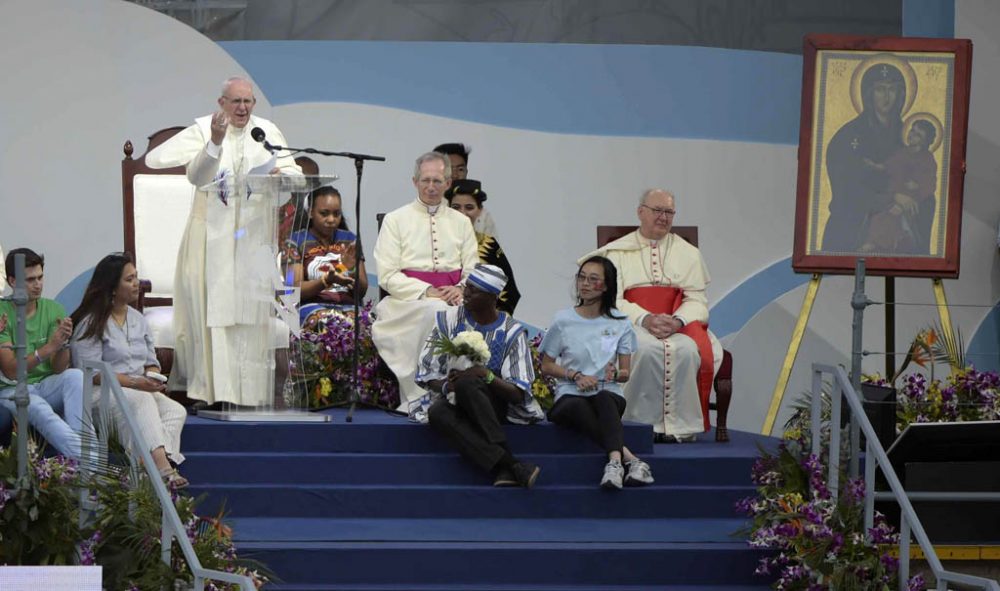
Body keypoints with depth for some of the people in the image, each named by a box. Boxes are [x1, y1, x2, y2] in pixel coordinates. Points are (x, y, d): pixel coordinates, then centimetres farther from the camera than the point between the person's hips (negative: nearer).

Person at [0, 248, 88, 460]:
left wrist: (63, 344, -27)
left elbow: (58, 368, -5)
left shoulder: (54, 310, 1)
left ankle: (81, 444, -35)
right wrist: (48, 347, -30)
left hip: (47, 386, 4)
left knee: (75, 375, -28)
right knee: (39, 408, -36)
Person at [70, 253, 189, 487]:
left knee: (176, 411, -23)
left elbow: (151, 361, 20)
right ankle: (162, 467, -52)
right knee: (141, 401, -37)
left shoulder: (138, 319, 19)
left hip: (142, 391, 7)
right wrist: (135, 383, -21)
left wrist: (154, 379, -5)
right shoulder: (91, 323, -4)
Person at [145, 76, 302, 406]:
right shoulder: (203, 129, -3)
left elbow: (295, 173, 4)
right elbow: (196, 176, -15)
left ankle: (250, 390, 7)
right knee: (212, 309, -4)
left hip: (253, 233, 2)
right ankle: (212, 388, -1)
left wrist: (281, 173, -18)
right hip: (212, 234, -2)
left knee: (250, 311, 2)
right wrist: (215, 141, -28)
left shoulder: (267, 131, 5)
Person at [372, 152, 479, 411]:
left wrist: (460, 290, -10)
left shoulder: (461, 222, 20)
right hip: (408, 301, -3)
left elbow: (473, 270, 14)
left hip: (452, 297, 3)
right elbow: (387, 276, -1)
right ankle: (420, 398, -34)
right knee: (435, 311, -37)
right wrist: (427, 292, -15)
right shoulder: (395, 220, 9)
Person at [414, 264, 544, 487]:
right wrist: (445, 385, -19)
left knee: (467, 384, -36)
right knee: (437, 413, -35)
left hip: (495, 400, -2)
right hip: (452, 399, 2)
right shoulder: (448, 320, 5)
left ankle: (504, 469, -35)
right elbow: (426, 373, 4)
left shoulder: (511, 332, -2)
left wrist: (487, 376, -26)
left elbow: (519, 394, -8)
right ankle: (511, 466, -43)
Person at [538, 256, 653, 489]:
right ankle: (629, 457, -52)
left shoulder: (620, 323, 12)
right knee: (574, 407, -39)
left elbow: (626, 372, 11)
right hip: (570, 394, -1)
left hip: (609, 394, 1)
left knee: (604, 399, -39)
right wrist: (576, 376, -7)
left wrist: (614, 374, -14)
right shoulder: (563, 320, 9)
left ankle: (615, 461, -58)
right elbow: (547, 366, 11)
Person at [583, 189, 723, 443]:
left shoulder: (688, 253, 18)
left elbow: (697, 300, 7)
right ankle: (645, 425, -29)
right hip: (633, 324, -2)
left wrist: (677, 321, -16)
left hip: (679, 324, 2)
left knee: (686, 349, -35)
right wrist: (645, 319, -19)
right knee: (647, 348, -37)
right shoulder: (619, 252, 12)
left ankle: (681, 426, -27)